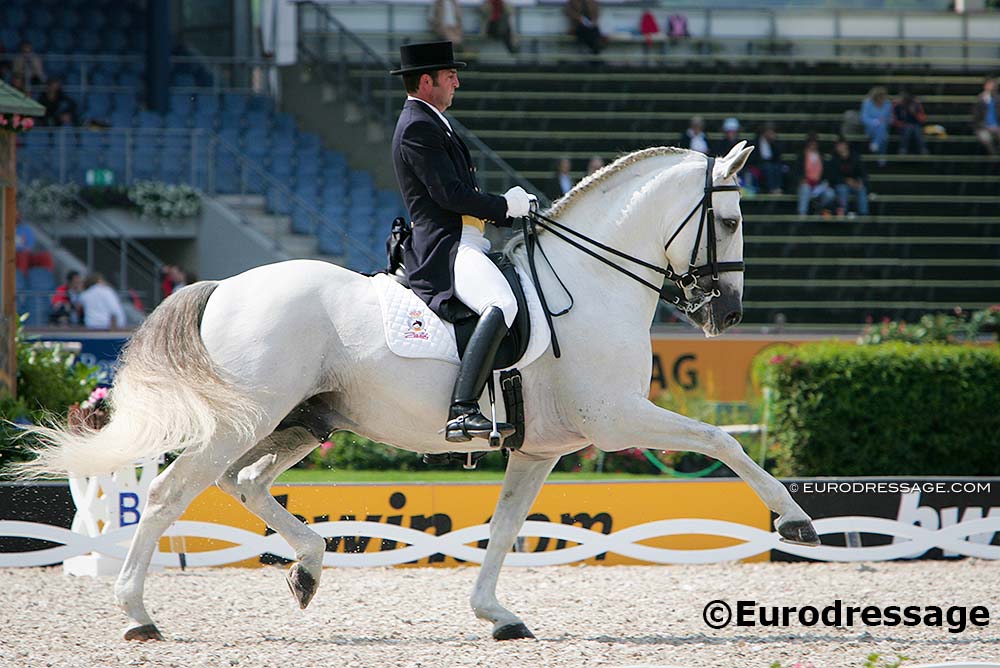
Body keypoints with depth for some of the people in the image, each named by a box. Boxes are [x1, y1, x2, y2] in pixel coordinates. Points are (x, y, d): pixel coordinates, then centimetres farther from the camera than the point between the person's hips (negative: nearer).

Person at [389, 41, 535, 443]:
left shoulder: (430, 123, 24)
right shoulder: (418, 127, -11)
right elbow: (449, 193, -19)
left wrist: (509, 208, 13)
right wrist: (505, 206, -7)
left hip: (466, 242, 11)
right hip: (444, 249, -11)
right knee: (501, 305, -35)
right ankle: (463, 412, -44)